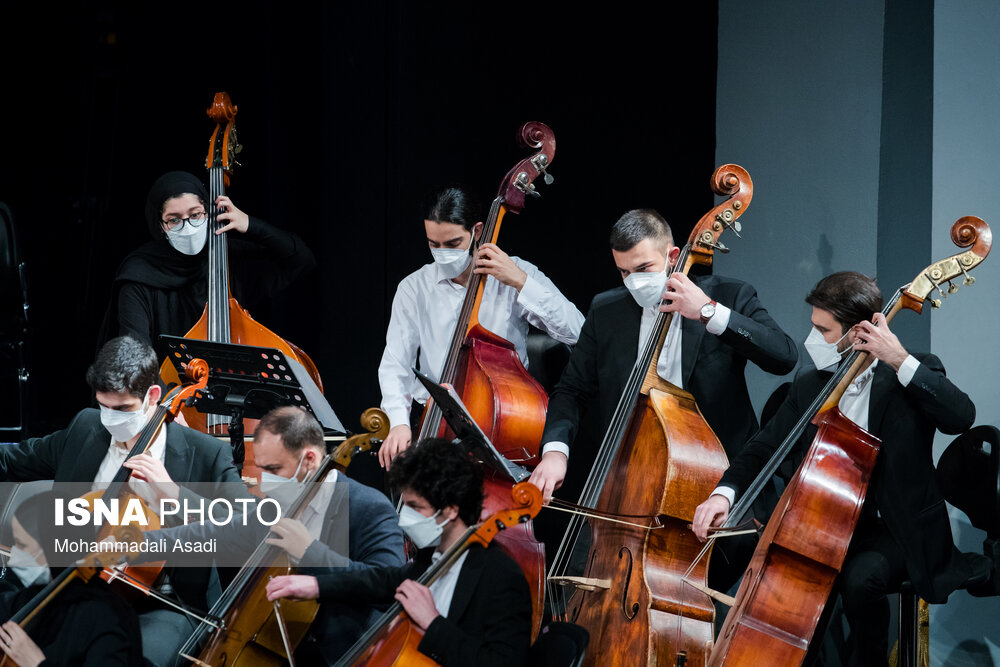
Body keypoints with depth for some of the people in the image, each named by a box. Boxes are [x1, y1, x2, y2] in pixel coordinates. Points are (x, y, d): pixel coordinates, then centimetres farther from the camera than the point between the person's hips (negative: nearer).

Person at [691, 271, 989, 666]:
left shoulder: (911, 377, -5)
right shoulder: (809, 387, 9)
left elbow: (961, 417, -24)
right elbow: (765, 447, 10)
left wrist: (900, 361, -27)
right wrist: (725, 493, -10)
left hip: (897, 530, -5)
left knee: (861, 577, -35)